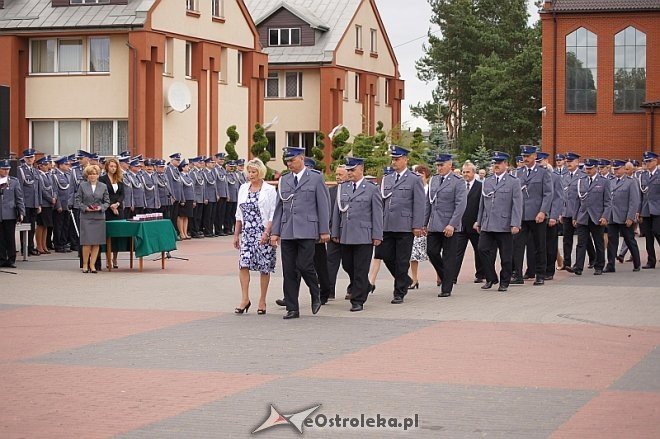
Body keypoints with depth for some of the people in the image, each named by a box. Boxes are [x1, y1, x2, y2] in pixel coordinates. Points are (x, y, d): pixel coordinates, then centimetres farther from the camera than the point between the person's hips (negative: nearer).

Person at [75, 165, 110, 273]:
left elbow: (107, 202, 10)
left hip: (99, 217, 2)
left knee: (97, 243, 1)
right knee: (87, 242, -7)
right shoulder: (82, 186, 6)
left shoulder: (103, 187, 10)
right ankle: (85, 265, 3)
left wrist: (101, 207, -9)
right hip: (86, 217, -2)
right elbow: (78, 200, 4)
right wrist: (85, 208, -11)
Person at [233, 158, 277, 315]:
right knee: (243, 263, -10)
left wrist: (266, 233, -17)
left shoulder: (269, 190, -4)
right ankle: (245, 299, -4)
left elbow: (273, 214, -7)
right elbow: (239, 214, 16)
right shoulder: (243, 188, 11)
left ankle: (262, 301, 10)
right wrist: (236, 234, 13)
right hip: (247, 232, 4)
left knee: (264, 267, 1)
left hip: (264, 233, -4)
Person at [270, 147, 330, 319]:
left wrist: (324, 231, -4)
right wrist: (275, 231, 9)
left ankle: (316, 295, 14)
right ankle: (292, 308, 8)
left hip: (307, 231, -4)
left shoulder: (316, 178, 2)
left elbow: (323, 206, 1)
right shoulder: (284, 180, 14)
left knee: (304, 265, -13)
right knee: (289, 271, 2)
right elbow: (279, 207, 15)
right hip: (287, 232, 4)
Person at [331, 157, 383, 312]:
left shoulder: (372, 189, -1)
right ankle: (363, 288, 32)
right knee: (347, 265, 10)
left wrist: (377, 236, -7)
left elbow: (377, 214, -2)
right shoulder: (342, 188, 12)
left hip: (364, 236, -5)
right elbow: (336, 211, 14)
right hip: (346, 235, 5)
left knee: (360, 269, -3)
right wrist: (335, 233, 10)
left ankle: (358, 301, 2)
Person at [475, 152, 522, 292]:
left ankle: (504, 283, 13)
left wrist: (515, 224, -13)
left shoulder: (513, 182, 0)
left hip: (504, 226, -4)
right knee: (483, 249, -6)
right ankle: (491, 278, 9)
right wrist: (479, 221, 16)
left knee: (505, 256, 2)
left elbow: (517, 205, -6)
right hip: (487, 225, 4)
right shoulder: (487, 182, 15)